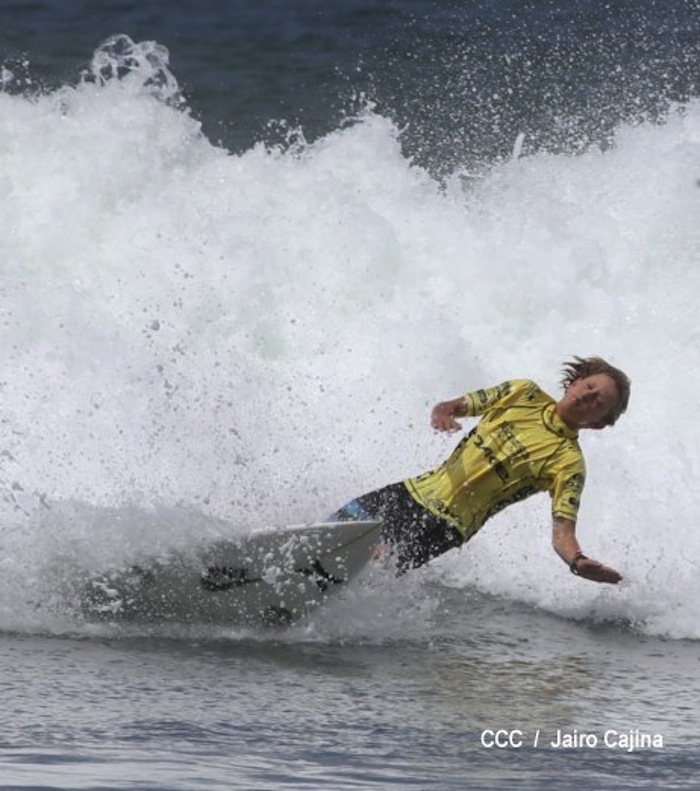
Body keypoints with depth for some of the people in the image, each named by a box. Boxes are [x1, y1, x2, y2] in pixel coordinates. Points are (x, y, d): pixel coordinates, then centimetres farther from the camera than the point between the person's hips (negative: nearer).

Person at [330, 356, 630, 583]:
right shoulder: (524, 393, 4)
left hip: (442, 525, -6)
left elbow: (562, 533, -19)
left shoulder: (568, 461, -11)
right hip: (413, 492, 6)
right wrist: (442, 413, -14)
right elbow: (455, 406, 12)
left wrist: (578, 561, -43)